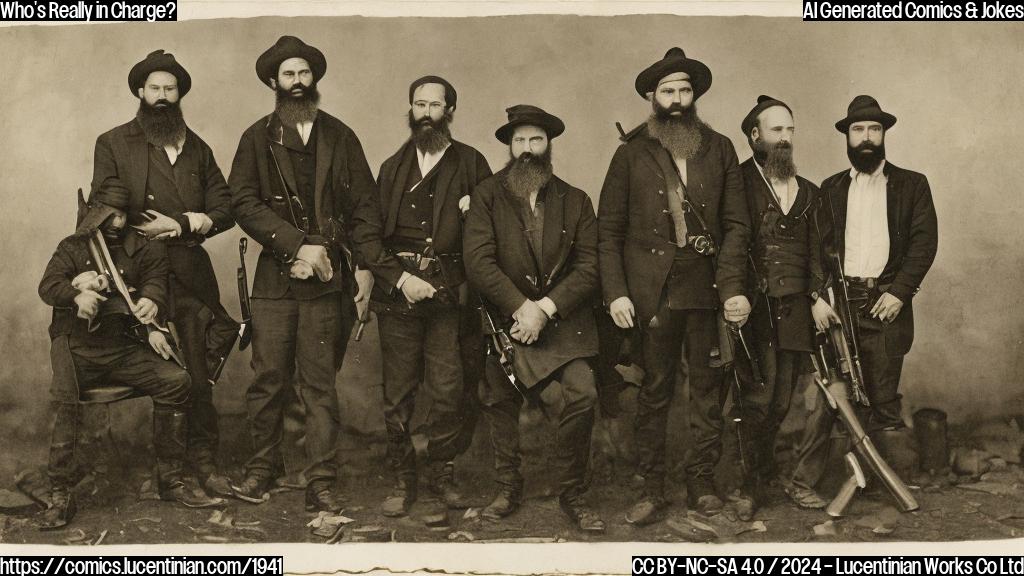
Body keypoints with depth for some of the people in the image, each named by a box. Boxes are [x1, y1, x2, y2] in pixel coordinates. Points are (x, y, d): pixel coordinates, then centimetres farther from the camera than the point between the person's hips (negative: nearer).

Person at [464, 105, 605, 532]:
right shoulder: (487, 196, 3)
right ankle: (508, 489, 25)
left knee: (583, 392, -17)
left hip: (563, 320, 0)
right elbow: (478, 261, -8)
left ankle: (573, 494, 0)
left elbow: (589, 267, -1)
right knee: (499, 401, 3)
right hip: (506, 320, 0)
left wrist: (545, 308, -13)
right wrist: (520, 306, -16)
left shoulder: (576, 201, 9)